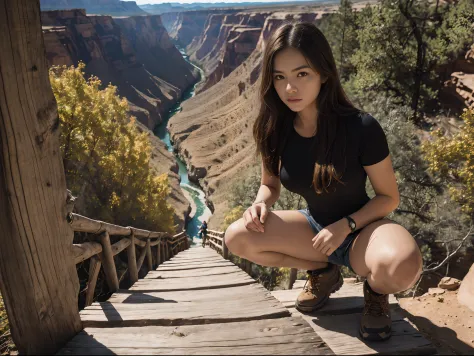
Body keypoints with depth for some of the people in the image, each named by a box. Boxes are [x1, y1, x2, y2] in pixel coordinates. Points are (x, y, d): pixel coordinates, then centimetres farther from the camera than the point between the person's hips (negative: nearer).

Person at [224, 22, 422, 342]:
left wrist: (346, 225, -25)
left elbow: (389, 197, -11)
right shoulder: (276, 130, -12)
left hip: (362, 229, -4)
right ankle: (324, 272, 5)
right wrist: (261, 205, -18)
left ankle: (376, 290, 2)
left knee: (403, 265, -39)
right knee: (237, 238, -18)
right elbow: (270, 184, 4)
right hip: (315, 226, 4)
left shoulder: (362, 128, -23)